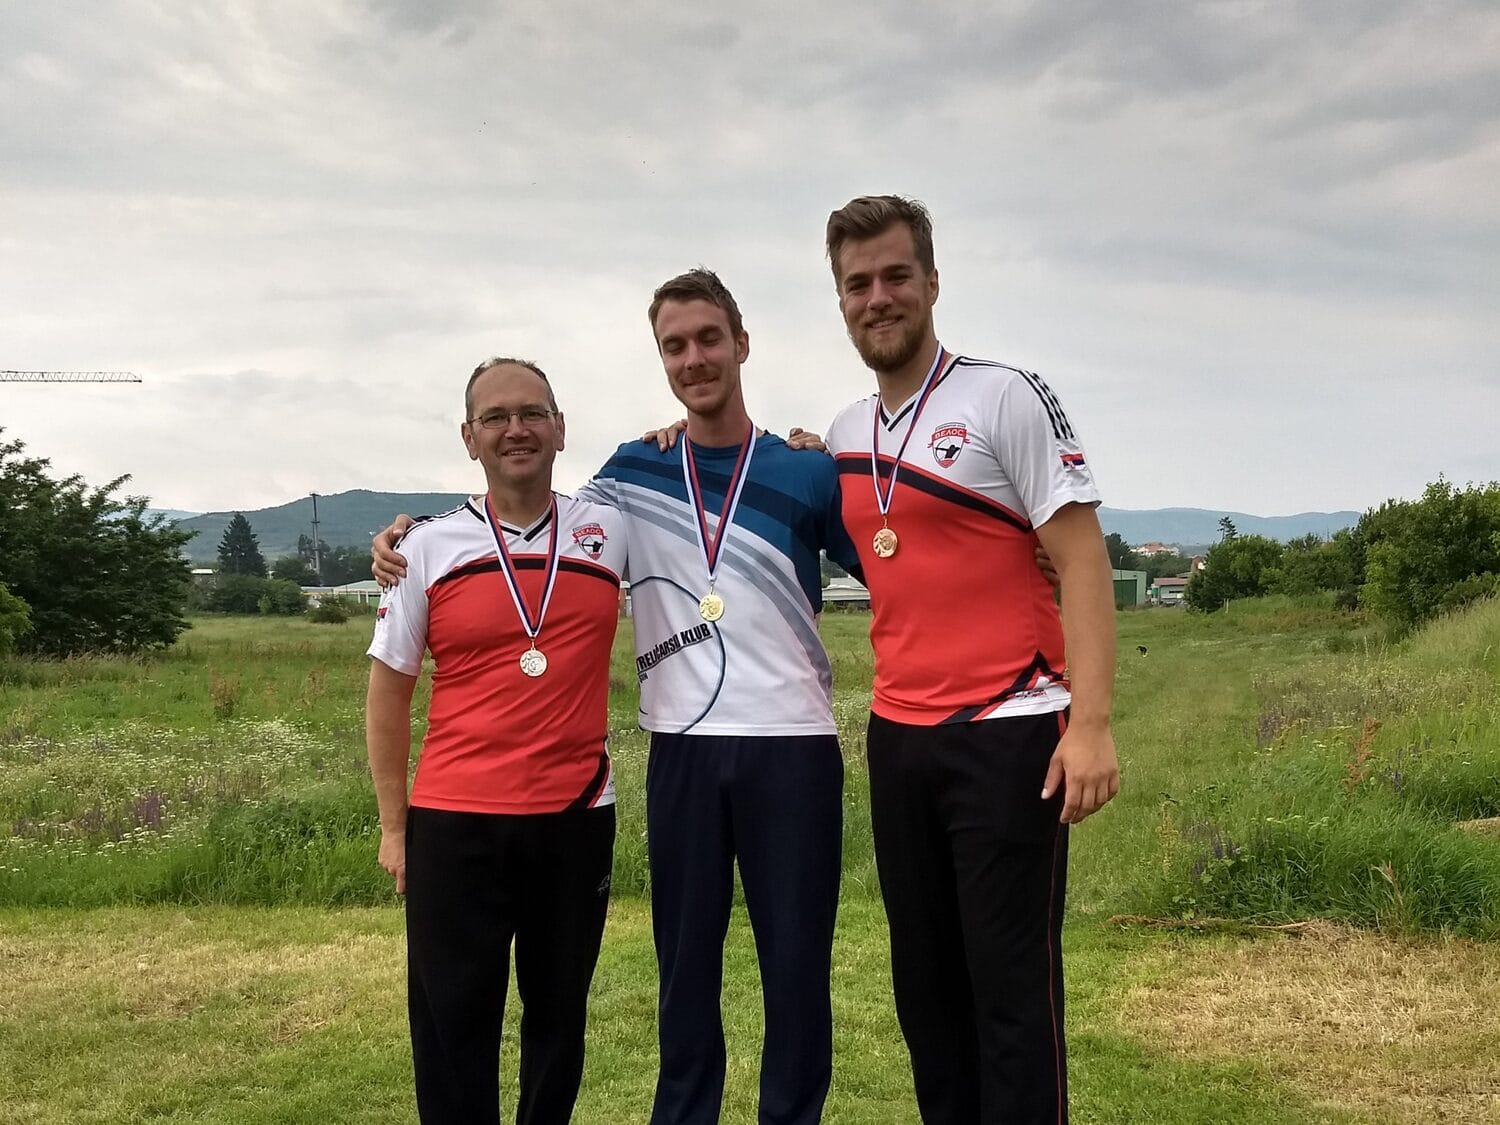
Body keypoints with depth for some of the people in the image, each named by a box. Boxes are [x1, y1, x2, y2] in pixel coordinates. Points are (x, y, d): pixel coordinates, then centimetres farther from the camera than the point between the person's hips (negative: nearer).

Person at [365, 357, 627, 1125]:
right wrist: (393, 825, 3)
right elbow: (389, 692, 5)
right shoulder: (427, 549, 0)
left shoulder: (612, 530, 2)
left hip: (578, 816, 1)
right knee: (452, 1027, 7)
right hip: (453, 823, -1)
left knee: (559, 1018, 15)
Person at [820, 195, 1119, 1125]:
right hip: (896, 738, 6)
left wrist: (1090, 723, -20)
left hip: (1008, 735, -6)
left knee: (1013, 985, 0)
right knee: (925, 980, 14)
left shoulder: (1006, 397, -6)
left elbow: (1082, 560, -11)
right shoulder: (844, 435, 12)